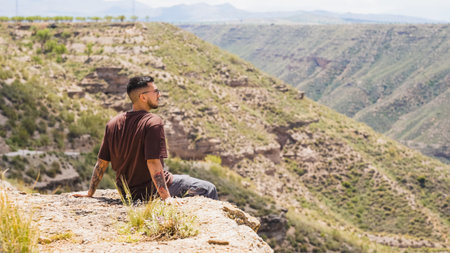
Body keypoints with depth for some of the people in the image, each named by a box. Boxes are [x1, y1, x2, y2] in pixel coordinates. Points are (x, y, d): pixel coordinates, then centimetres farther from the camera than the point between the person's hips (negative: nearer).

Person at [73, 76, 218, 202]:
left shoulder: (113, 123, 1)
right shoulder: (153, 122, -19)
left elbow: (102, 162, 4)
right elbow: (153, 162, -27)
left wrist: (90, 193, 13)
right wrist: (166, 197, -28)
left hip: (126, 193, 8)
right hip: (150, 191, -8)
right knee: (208, 189, 1)